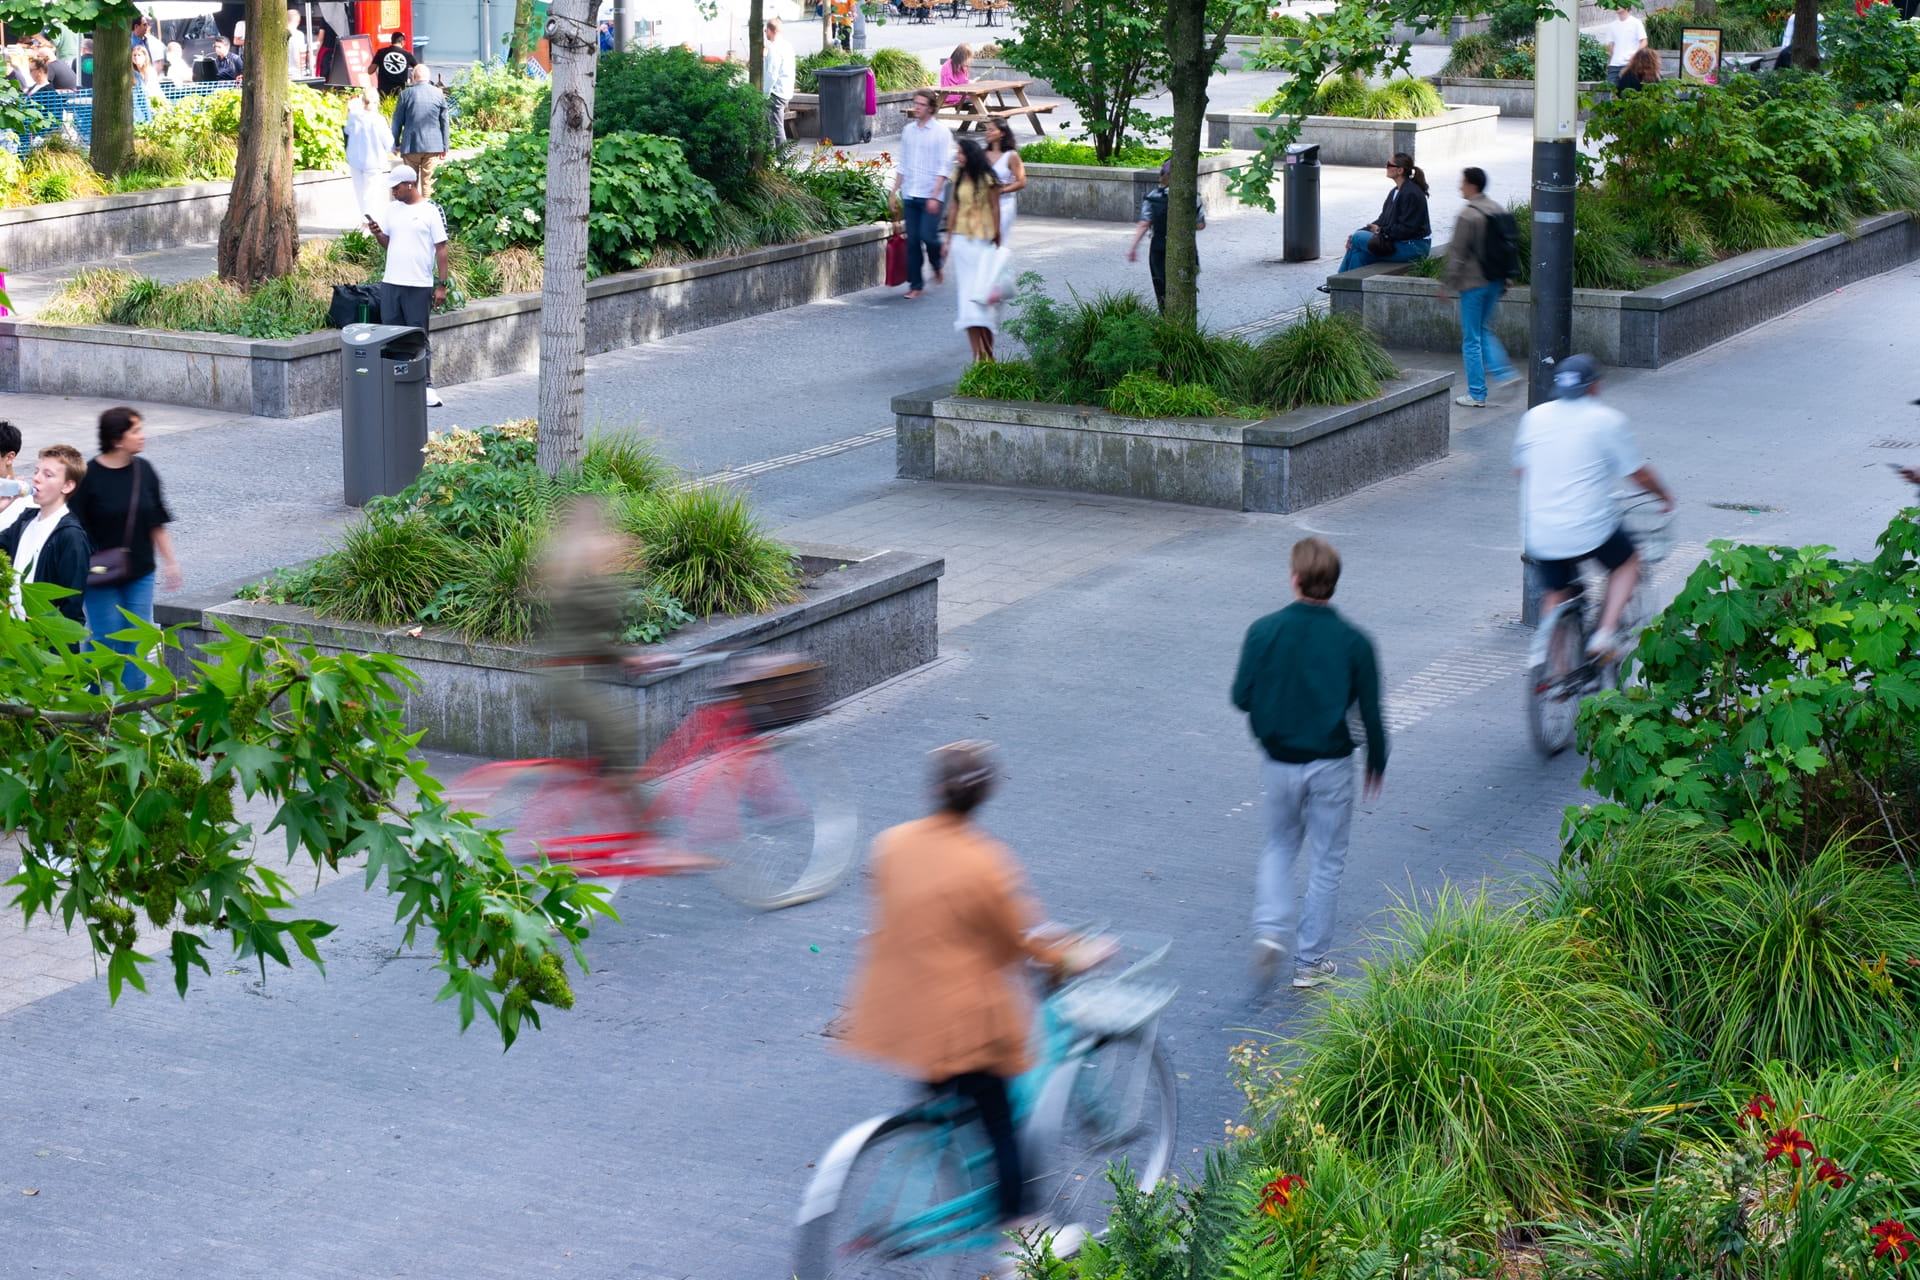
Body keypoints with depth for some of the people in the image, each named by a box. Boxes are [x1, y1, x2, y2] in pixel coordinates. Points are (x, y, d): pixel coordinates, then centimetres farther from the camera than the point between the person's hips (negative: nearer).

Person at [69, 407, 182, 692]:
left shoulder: (144, 471, 2)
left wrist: (170, 562, 12)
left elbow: (157, 523, 11)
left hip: (140, 573, 4)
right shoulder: (90, 476, -13)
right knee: (105, 638, -1)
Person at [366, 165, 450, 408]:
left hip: (419, 286, -5)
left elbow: (441, 249, -5)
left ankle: (426, 385, 6)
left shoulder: (430, 211, -5)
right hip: (390, 283, 5)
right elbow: (387, 243, 17)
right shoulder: (392, 208, 12)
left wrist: (442, 285, -9)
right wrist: (377, 233, -5)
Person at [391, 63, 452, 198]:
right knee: (428, 183, 3)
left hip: (411, 146, -1)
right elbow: (444, 122, 5)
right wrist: (444, 147, 12)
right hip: (433, 145, 1)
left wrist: (395, 143, 14)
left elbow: (397, 121, 2)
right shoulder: (438, 94, 0)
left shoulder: (406, 94, -3)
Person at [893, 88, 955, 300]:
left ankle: (937, 267, 16)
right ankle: (915, 285, 9)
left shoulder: (941, 132, -4)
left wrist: (935, 196, -15)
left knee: (927, 235, -14)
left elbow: (944, 167, -8)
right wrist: (894, 192, 12)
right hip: (909, 195, 5)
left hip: (930, 195, -5)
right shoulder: (908, 131, 12)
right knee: (912, 241, 3)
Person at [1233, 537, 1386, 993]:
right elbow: (1370, 712, -5)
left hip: (1279, 762, 1)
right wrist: (1377, 763, 11)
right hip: (1331, 766, -1)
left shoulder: (1265, 631, -11)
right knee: (1326, 861, 12)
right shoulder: (1353, 641, -11)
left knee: (1279, 846, 21)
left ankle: (1270, 933, -1)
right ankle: (1310, 962, 17)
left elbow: (1242, 696, -6)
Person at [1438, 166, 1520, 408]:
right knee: (1485, 330, 23)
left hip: (1473, 283, -8)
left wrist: (1447, 284, -8)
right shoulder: (1498, 210, 7)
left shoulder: (1468, 216, -18)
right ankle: (1503, 372, 8)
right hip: (1495, 280, 8)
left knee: (1471, 339, 1)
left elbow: (1457, 254, -16)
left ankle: (1477, 394, 5)